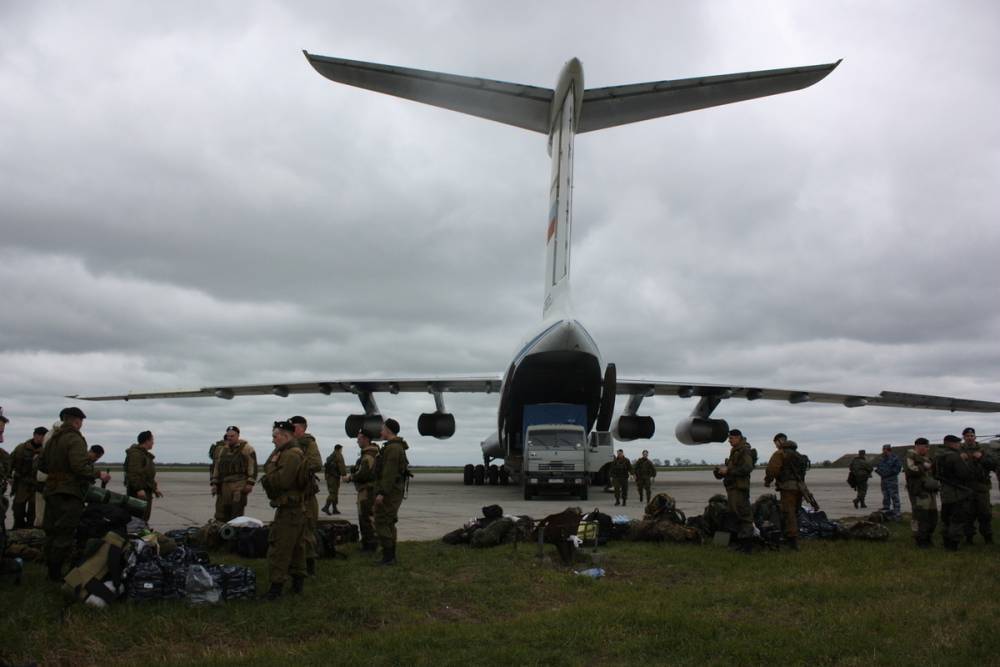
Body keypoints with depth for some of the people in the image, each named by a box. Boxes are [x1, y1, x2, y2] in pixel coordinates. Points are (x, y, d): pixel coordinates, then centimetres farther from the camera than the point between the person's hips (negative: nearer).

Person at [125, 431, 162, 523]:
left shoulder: (146, 454, 22)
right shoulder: (136, 454, -13)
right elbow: (134, 473, -23)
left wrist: (155, 488, 28)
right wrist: (139, 489, -27)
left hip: (146, 490, 11)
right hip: (139, 491, -11)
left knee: (145, 516, 13)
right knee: (140, 517, -14)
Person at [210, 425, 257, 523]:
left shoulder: (246, 448, 0)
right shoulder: (222, 450, 19)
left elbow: (252, 466, -6)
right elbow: (216, 467, 22)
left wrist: (250, 483, -12)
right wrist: (214, 483, 15)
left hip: (240, 485, -6)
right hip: (224, 485, 6)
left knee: (237, 513, -8)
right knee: (221, 513, 5)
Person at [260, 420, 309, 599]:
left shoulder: (291, 455, -17)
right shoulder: (297, 453, 17)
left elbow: (280, 481, -22)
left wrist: (272, 464, -12)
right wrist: (273, 461, 0)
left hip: (288, 509, -11)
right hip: (298, 508, 11)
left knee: (278, 547, -7)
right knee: (297, 546, 15)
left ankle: (277, 585, -4)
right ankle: (298, 581, 23)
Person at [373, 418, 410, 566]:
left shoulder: (392, 448, -17)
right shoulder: (398, 447, 17)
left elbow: (389, 473, -24)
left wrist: (382, 492, -25)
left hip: (388, 492, -10)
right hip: (395, 491, 10)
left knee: (382, 523, -7)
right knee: (389, 523, 14)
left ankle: (388, 556, -7)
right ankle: (391, 556, 18)